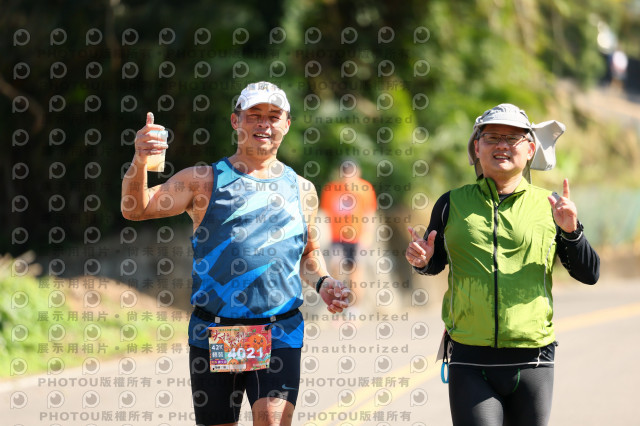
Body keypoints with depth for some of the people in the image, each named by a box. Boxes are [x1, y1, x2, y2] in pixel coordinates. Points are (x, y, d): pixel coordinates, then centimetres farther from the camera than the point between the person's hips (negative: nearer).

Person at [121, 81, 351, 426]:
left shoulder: (301, 190, 12)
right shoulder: (204, 180, 5)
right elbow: (136, 209, -4)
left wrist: (322, 282, 6)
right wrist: (140, 160, -22)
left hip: (279, 333, 0)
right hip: (212, 332, 0)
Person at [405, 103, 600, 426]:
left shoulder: (549, 206, 5)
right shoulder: (452, 205, 7)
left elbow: (589, 274, 5)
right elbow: (436, 263, 20)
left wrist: (570, 230, -12)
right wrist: (421, 261, -3)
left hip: (531, 363, 1)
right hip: (469, 363, 0)